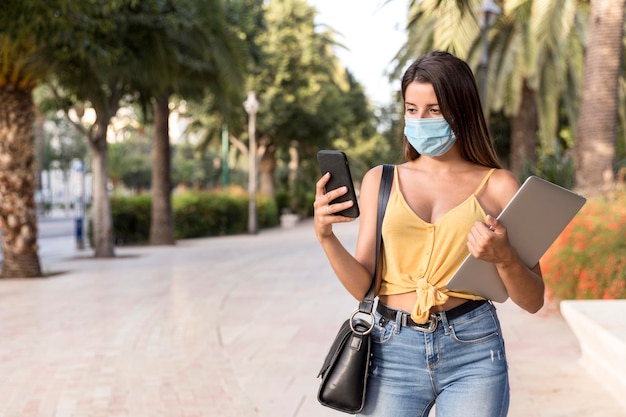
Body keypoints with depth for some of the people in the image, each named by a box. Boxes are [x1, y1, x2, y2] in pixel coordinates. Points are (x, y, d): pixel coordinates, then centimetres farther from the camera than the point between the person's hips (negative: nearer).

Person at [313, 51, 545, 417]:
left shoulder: (497, 186, 2)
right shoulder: (380, 181, 9)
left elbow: (533, 301, 2)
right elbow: (363, 286, 3)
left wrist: (504, 257, -17)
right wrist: (326, 236, -12)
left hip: (472, 350, -1)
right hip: (392, 349, 2)